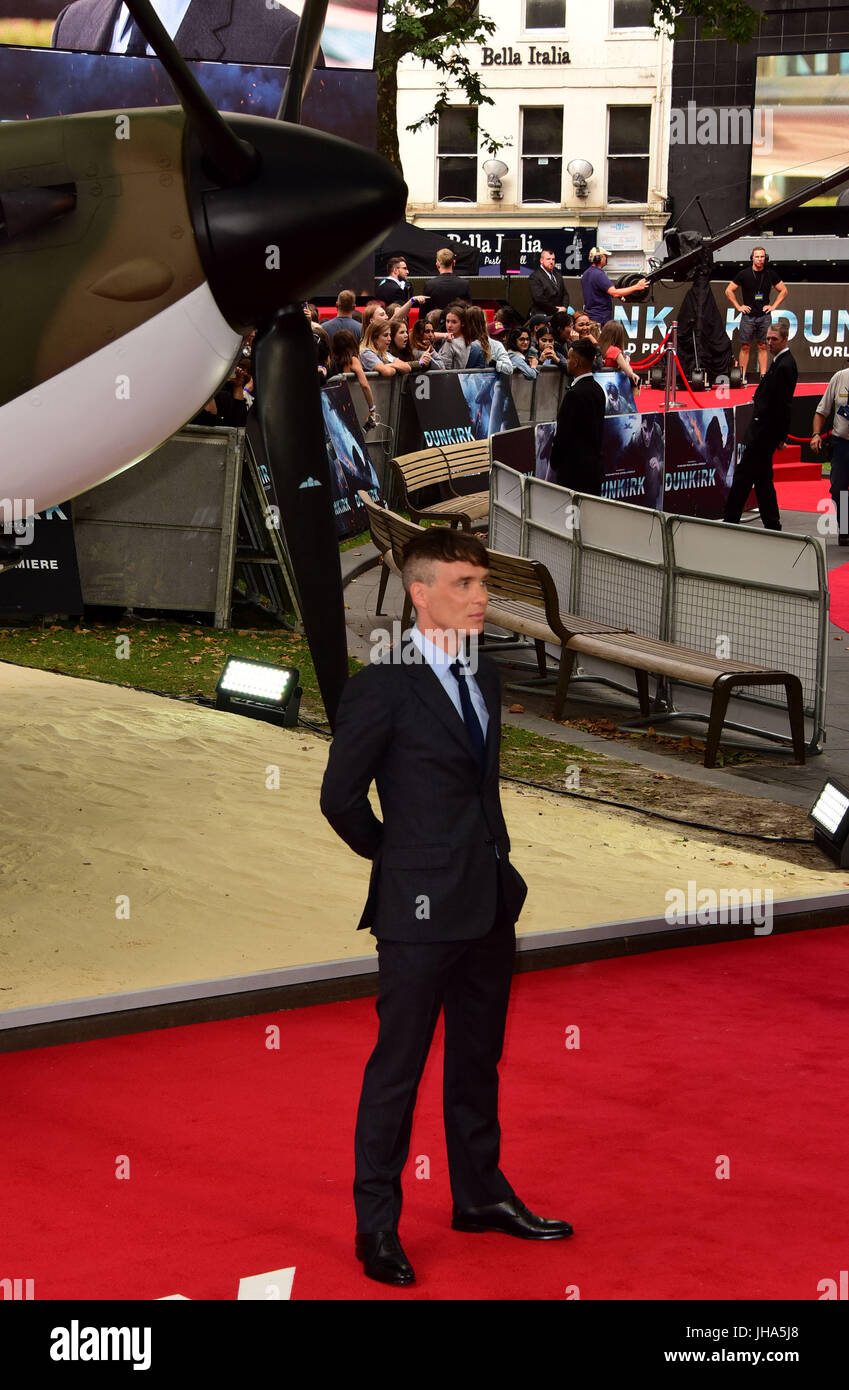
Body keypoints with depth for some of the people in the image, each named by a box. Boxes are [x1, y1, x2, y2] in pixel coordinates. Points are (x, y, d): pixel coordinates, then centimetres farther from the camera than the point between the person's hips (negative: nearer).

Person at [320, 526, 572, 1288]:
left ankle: (479, 1194, 31)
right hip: (422, 908, -7)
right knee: (398, 1067, 1)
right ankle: (377, 1224, 10)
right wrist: (398, 858, 2)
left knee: (478, 1058, 18)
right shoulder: (384, 685, -12)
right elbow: (341, 796, -8)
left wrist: (495, 857, 14)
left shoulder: (485, 677, 10)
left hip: (491, 902, 7)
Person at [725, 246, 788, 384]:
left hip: (764, 316, 2)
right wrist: (738, 307, -1)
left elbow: (783, 291, 14)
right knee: (745, 347, -1)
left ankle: (763, 376, 5)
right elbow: (729, 291, 4)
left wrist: (773, 306, 5)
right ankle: (742, 376, 2)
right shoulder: (744, 274, -2)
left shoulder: (770, 274, 3)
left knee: (763, 347, 3)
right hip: (748, 316, -2)